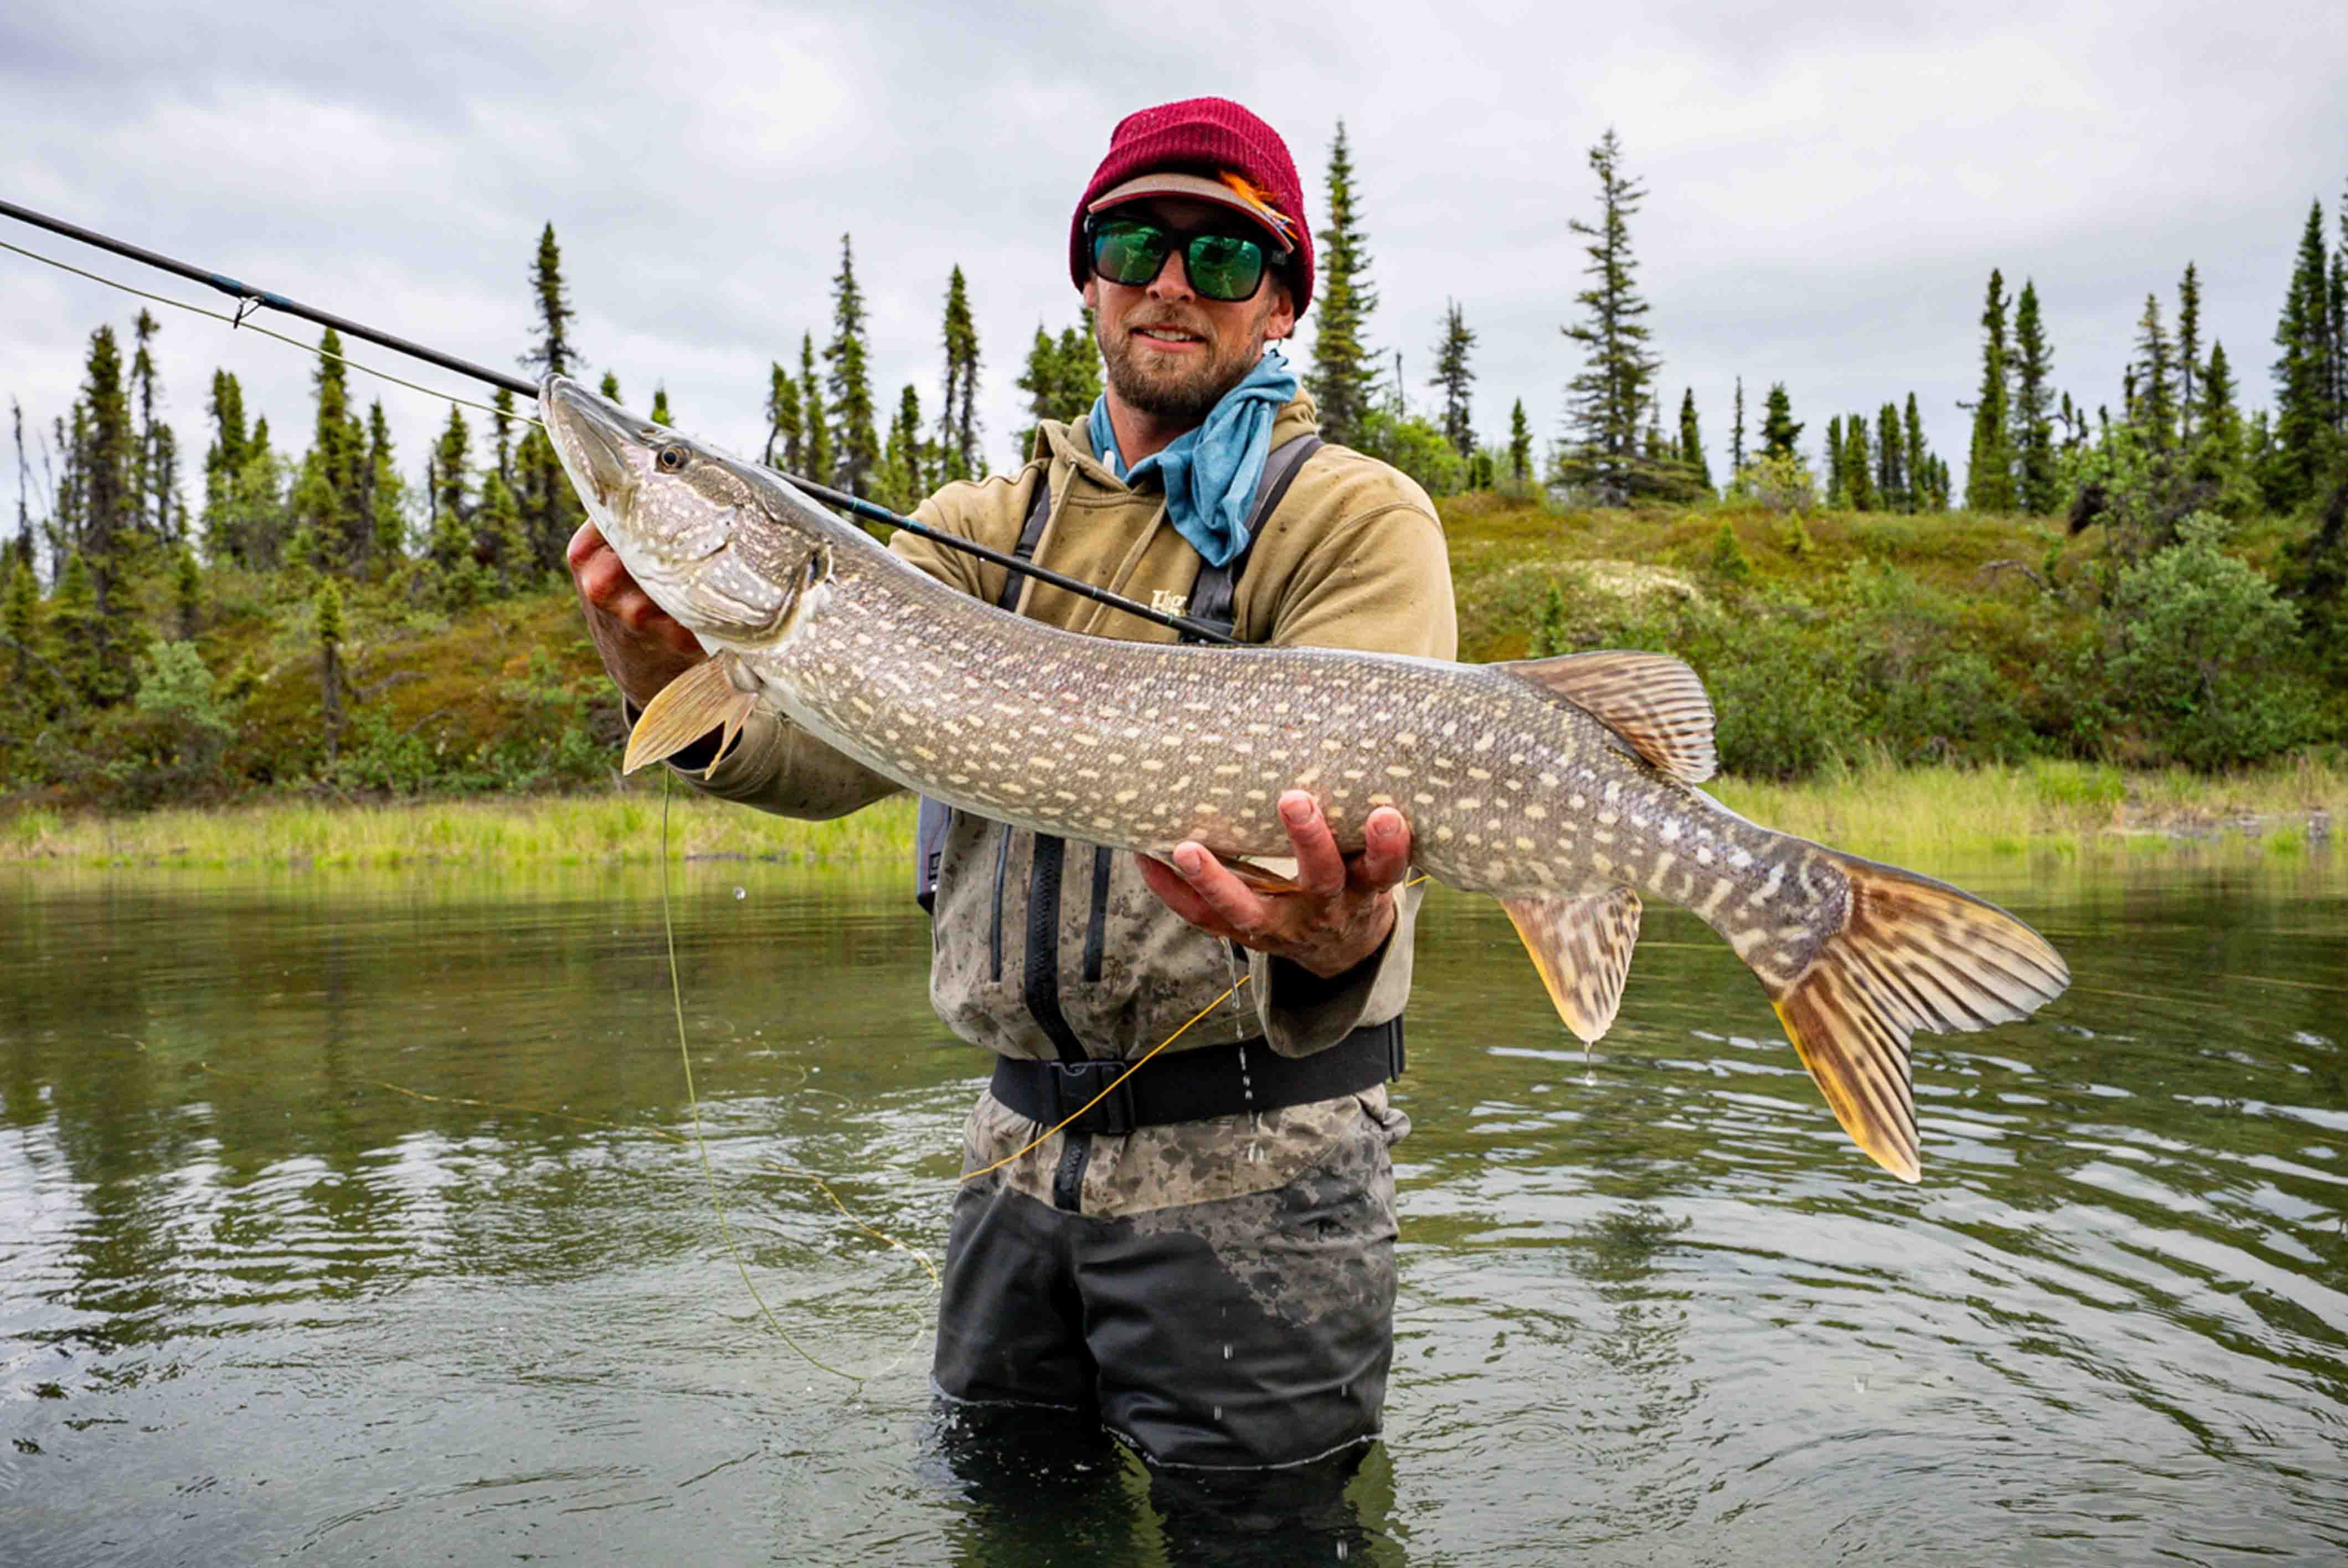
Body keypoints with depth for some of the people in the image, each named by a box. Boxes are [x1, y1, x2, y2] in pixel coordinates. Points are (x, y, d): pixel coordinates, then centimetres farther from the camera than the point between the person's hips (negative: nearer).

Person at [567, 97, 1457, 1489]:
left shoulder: (1356, 515, -4)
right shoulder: (988, 525, 11)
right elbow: (838, 733, -3)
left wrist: (1337, 935, -42)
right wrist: (679, 680, -24)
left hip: (1252, 1163, -5)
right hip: (1024, 1144, 5)